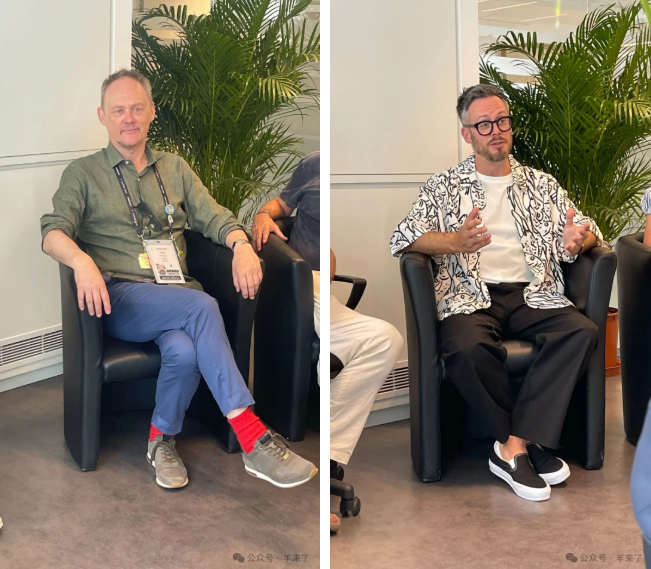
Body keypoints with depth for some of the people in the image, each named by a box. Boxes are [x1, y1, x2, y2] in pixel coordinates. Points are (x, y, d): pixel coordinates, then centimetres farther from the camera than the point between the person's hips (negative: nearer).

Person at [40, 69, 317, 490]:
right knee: (202, 305, -34)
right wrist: (81, 260, -27)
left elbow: (215, 217, 14)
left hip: (175, 297, 3)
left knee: (184, 352, -34)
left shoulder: (175, 168, 23)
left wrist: (242, 245, -11)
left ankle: (162, 439, -5)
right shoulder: (83, 174, 12)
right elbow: (53, 230, -3)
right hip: (119, 299, -3)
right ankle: (252, 439, -36)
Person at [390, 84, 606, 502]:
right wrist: (456, 242, -20)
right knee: (468, 349, -36)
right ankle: (531, 444, -16)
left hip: (532, 294, 3)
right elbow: (405, 237, 0)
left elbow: (586, 230, 16)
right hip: (471, 296, -2)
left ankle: (513, 447, -25)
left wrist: (577, 241, -11)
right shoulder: (444, 186, 13)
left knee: (583, 332, -28)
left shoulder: (542, 184, 21)